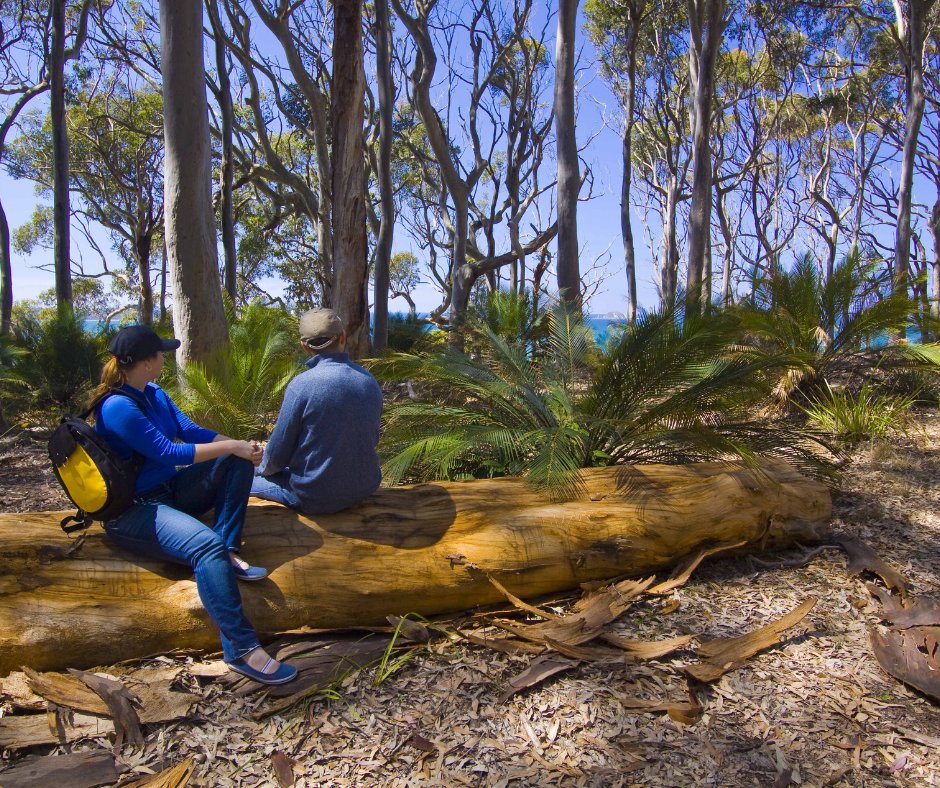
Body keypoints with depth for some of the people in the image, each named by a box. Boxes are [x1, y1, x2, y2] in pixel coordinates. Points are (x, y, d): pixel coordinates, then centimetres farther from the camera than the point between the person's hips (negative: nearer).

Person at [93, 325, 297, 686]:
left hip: (167, 491, 10)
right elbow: (166, 452, -23)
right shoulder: (117, 407, -20)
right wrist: (231, 446, -20)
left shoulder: (155, 394, 8)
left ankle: (227, 553, -11)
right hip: (132, 511, -10)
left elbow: (190, 431, 3)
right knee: (206, 544, -34)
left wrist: (242, 446, -13)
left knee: (237, 462, -2)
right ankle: (241, 649, -31)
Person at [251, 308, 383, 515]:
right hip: (365, 488, 6)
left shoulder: (301, 385, -19)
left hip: (315, 498, -6)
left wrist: (263, 468, 11)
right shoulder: (371, 382, -4)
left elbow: (278, 450, -11)